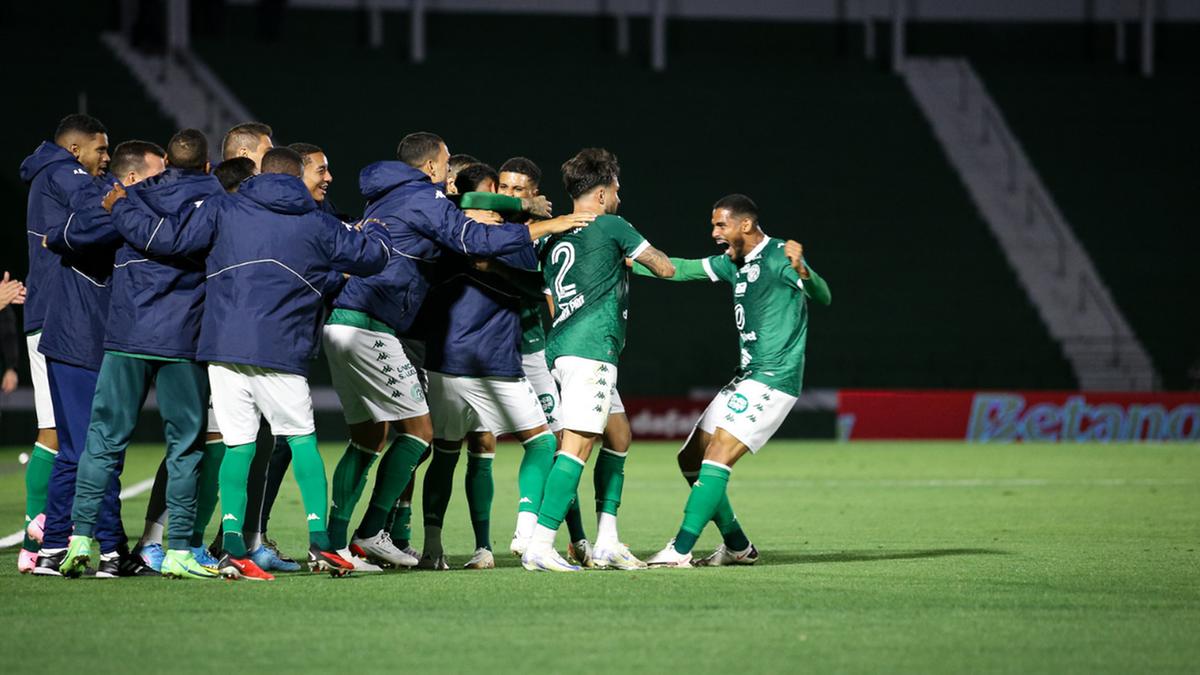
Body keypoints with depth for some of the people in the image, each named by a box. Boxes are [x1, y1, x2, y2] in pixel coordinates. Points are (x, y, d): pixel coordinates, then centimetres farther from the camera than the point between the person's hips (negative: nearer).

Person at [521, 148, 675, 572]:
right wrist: (632, 259, 25)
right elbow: (665, 268, 6)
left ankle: (607, 543, 12)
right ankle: (540, 546, -23)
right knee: (577, 445, -14)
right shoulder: (611, 227, -1)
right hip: (592, 346, -9)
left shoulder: (553, 241, 19)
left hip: (560, 346, 9)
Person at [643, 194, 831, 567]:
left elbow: (822, 297, -24)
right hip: (747, 379, 10)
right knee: (691, 459, 10)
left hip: (773, 381, -10)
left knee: (717, 457, -19)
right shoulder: (733, 262, 12)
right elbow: (681, 269, 22)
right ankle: (738, 546, 17)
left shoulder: (778, 257, -13)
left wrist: (802, 272, -45)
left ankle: (680, 551, -22)